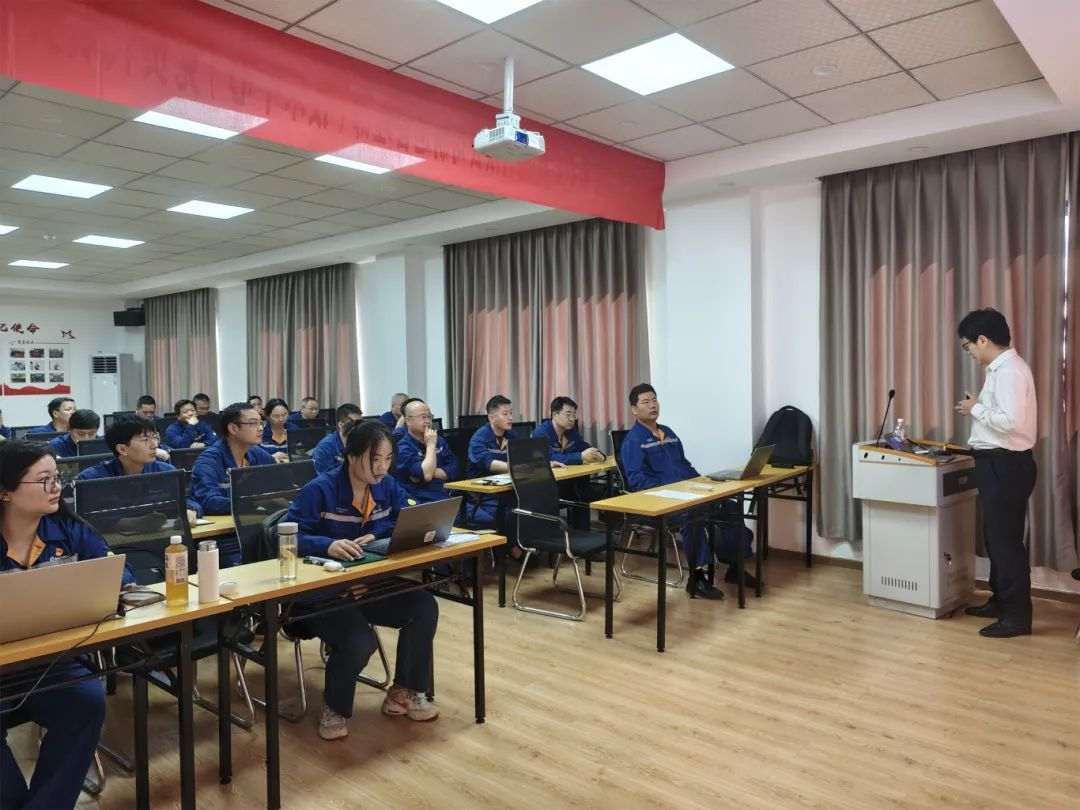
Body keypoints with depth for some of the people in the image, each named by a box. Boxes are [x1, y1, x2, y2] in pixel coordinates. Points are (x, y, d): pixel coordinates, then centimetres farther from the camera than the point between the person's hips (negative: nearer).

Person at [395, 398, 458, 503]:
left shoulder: (439, 440, 16)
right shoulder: (403, 447, -5)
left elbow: (453, 470, 7)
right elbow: (426, 475, -16)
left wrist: (431, 472, -7)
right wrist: (431, 445, -7)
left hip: (446, 499, 5)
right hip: (421, 503, -5)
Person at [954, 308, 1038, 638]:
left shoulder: (1009, 370, -19)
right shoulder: (1003, 368, 13)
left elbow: (1009, 421, -28)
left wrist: (976, 409, -14)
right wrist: (978, 408, 6)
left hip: (1006, 464, -11)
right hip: (1000, 462, 11)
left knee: (1006, 538, -3)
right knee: (996, 535, 18)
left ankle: (1018, 615, 7)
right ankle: (1001, 600, 31)